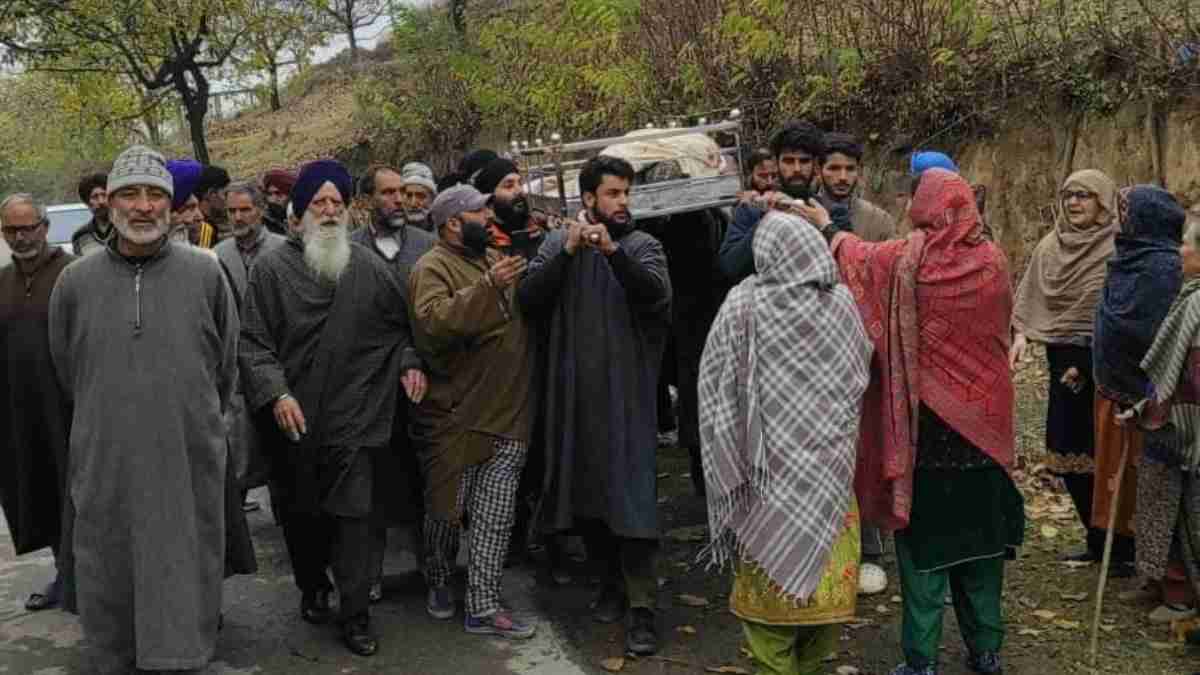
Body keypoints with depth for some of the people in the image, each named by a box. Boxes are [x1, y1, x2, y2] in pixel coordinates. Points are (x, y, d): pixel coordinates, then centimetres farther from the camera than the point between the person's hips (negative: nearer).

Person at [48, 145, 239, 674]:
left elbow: (226, 365, 9)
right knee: (110, 571, 12)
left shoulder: (205, 274, -1)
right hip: (105, 463, 1)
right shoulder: (76, 282, 1)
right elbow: (67, 371, 14)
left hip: (189, 462, -1)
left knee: (186, 574, 7)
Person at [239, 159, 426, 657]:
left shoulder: (368, 268, 4)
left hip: (352, 415, 0)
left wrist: (408, 362, -2)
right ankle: (311, 588, 37)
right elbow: (252, 340, -5)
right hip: (294, 418, 0)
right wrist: (276, 392, -17)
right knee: (300, 512, 14)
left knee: (352, 514, -3)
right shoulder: (273, 269, -3)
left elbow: (399, 324, 16)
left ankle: (355, 615, 6)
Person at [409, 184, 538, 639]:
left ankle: (483, 607, 11)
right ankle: (438, 582, 34)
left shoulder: (495, 259, 13)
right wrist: (488, 287, -37)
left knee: (495, 518, 4)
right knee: (446, 511, 10)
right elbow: (434, 321, -28)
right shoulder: (433, 268, -9)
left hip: (508, 416, 5)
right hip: (456, 417, -5)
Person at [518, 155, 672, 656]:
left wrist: (613, 250, -29)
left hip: (626, 390, -3)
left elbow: (656, 294, -16)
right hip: (574, 389, 3)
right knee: (584, 488, 11)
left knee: (630, 493, -7)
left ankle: (642, 606, 0)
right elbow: (528, 299, -5)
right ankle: (611, 579, 31)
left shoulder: (642, 245, 3)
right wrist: (567, 252, -16)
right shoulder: (557, 243, 8)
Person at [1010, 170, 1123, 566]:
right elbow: (1031, 296, 8)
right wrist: (1021, 333, -9)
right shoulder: (1050, 245, 7)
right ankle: (1099, 540, 26)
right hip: (1062, 359, 6)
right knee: (1068, 454, 10)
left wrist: (1088, 365, -16)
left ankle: (1123, 546, 15)